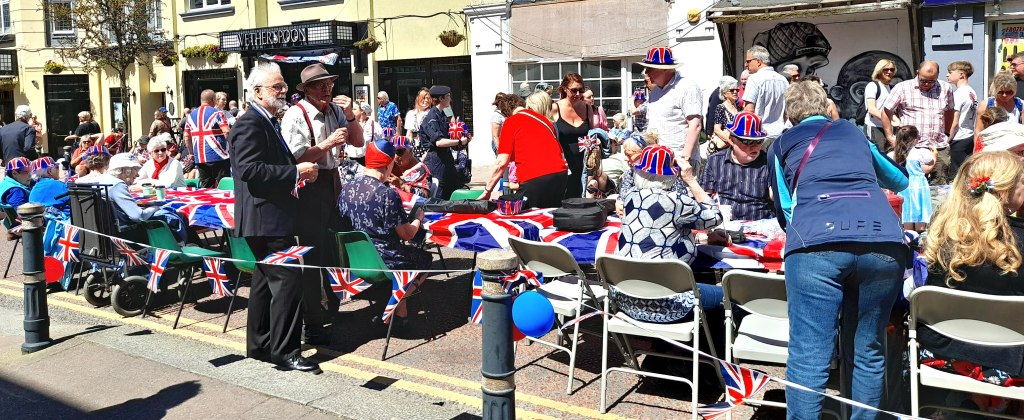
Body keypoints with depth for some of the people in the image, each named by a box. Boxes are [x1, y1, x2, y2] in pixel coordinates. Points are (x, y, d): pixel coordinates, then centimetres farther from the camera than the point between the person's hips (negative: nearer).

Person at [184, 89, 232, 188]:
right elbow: (227, 132, -16)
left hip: (199, 158, 6)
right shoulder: (217, 113, -5)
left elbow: (187, 137, 14)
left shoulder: (191, 115, 12)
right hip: (218, 157, -5)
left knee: (204, 188, 9)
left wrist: (192, 153, 23)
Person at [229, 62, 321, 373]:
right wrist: (296, 172, -22)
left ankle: (259, 345, 27)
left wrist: (300, 170, 11)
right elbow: (250, 170, -25)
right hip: (265, 218, -11)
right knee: (287, 281, -11)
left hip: (270, 218, 11)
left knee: (266, 281, 16)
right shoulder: (250, 124, -14)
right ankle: (285, 352, -4)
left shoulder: (267, 123, 18)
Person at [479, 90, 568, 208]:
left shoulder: (511, 121, 7)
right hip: (560, 175, 6)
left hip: (534, 180, -5)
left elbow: (502, 163, 0)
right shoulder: (547, 122, 22)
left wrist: (487, 191, 5)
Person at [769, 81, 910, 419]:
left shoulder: (782, 144, 24)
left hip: (817, 243, -3)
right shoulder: (853, 132, 32)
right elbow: (900, 180, 48)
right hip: (884, 240, 3)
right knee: (868, 353, 15)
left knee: (809, 358, -4)